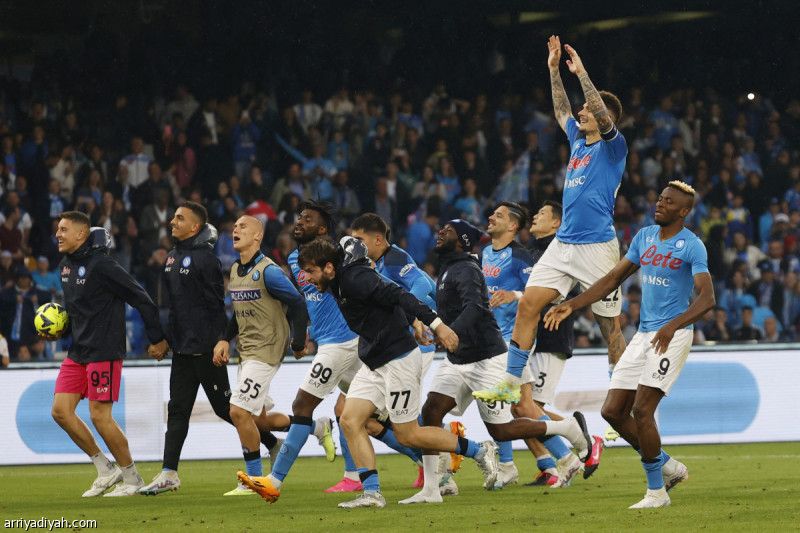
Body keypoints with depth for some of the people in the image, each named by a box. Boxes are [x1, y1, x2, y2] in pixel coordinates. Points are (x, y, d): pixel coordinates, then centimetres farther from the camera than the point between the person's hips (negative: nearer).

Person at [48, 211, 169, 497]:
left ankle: (132, 479, 7)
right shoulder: (65, 266, 11)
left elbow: (141, 299, -14)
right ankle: (105, 468, 14)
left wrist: (157, 339, -10)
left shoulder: (100, 265, -16)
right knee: (61, 411, 2)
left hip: (104, 350, -9)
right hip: (78, 352, 9)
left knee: (99, 415, -8)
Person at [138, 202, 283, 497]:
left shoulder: (204, 257, -14)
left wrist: (218, 341, -18)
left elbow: (216, 303, -16)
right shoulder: (173, 256, 13)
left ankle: (273, 444, 17)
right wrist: (165, 338, 17)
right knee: (177, 409, 4)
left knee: (224, 406, 0)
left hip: (205, 347, -8)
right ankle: (168, 474, 3)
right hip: (182, 346, 8)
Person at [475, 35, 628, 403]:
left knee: (609, 325, -4)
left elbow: (602, 115, -21)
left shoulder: (612, 147, -3)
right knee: (528, 305, -2)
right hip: (563, 244, 8)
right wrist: (554, 69, 27)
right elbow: (562, 111, 32)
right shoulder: (578, 141, 17)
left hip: (597, 246, -8)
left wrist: (581, 72, -18)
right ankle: (511, 384, 0)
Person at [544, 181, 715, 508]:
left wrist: (672, 326, -36)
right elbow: (614, 278, 16)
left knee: (641, 410, -15)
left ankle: (656, 491, -2)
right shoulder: (645, 237, 11)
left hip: (673, 335, -8)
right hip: (644, 334, 8)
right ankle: (668, 467, 19)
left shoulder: (692, 246, -12)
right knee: (613, 411, 4)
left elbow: (706, 298, -22)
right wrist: (572, 306, 8)